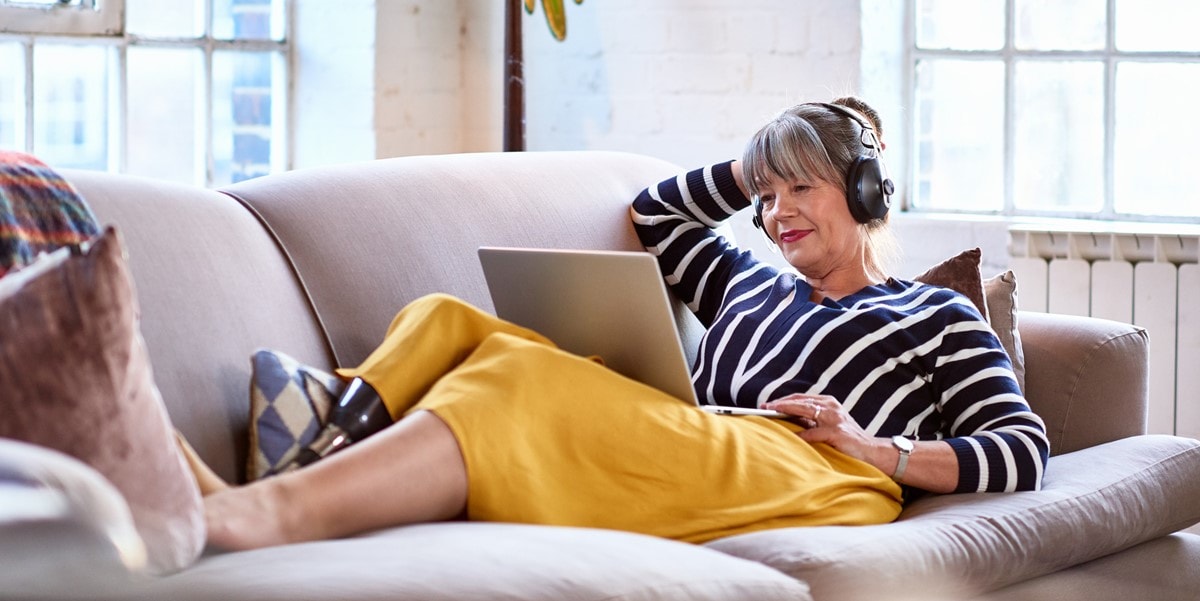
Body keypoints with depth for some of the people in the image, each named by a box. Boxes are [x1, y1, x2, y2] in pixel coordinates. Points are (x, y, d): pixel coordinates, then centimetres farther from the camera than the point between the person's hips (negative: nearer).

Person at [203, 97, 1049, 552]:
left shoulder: (938, 317, 23)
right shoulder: (751, 284, 38)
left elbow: (1025, 452, 11)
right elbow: (652, 216, 51)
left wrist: (882, 451, -2)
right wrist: (754, 168, 39)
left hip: (807, 485, -6)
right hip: (693, 474, 6)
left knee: (528, 385, -32)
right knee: (448, 325, -11)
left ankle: (281, 511, -52)